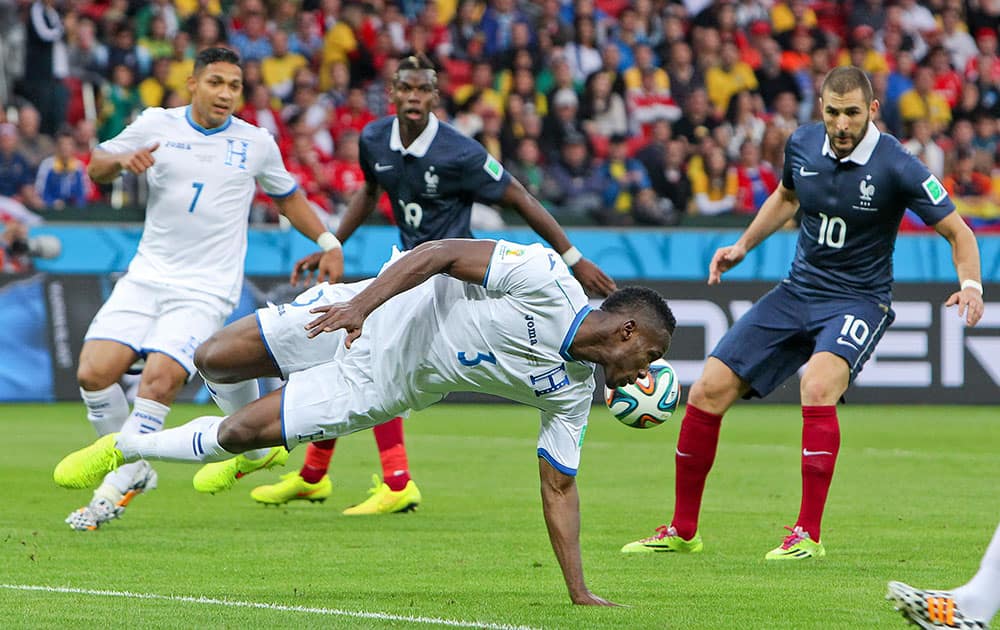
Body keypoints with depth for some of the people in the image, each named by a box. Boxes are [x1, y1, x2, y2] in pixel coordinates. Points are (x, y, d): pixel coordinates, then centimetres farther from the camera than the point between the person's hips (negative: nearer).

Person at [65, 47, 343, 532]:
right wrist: (122, 160, -9)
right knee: (94, 372, -13)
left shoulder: (256, 144, 5)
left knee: (160, 378, -23)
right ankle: (133, 470, 9)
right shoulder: (156, 126, 5)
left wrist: (327, 242, 13)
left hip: (207, 289, -2)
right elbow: (96, 168, 13)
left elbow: (287, 196, 22)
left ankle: (111, 492, -14)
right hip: (146, 276, 2)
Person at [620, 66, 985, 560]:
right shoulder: (803, 144, -2)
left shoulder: (896, 167, -17)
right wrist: (742, 247, 14)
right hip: (797, 292, 5)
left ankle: (808, 535, -26)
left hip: (858, 301, -5)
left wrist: (970, 284, -28)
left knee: (817, 385, -34)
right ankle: (682, 531, 13)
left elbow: (957, 231, -11)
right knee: (708, 392, -3)